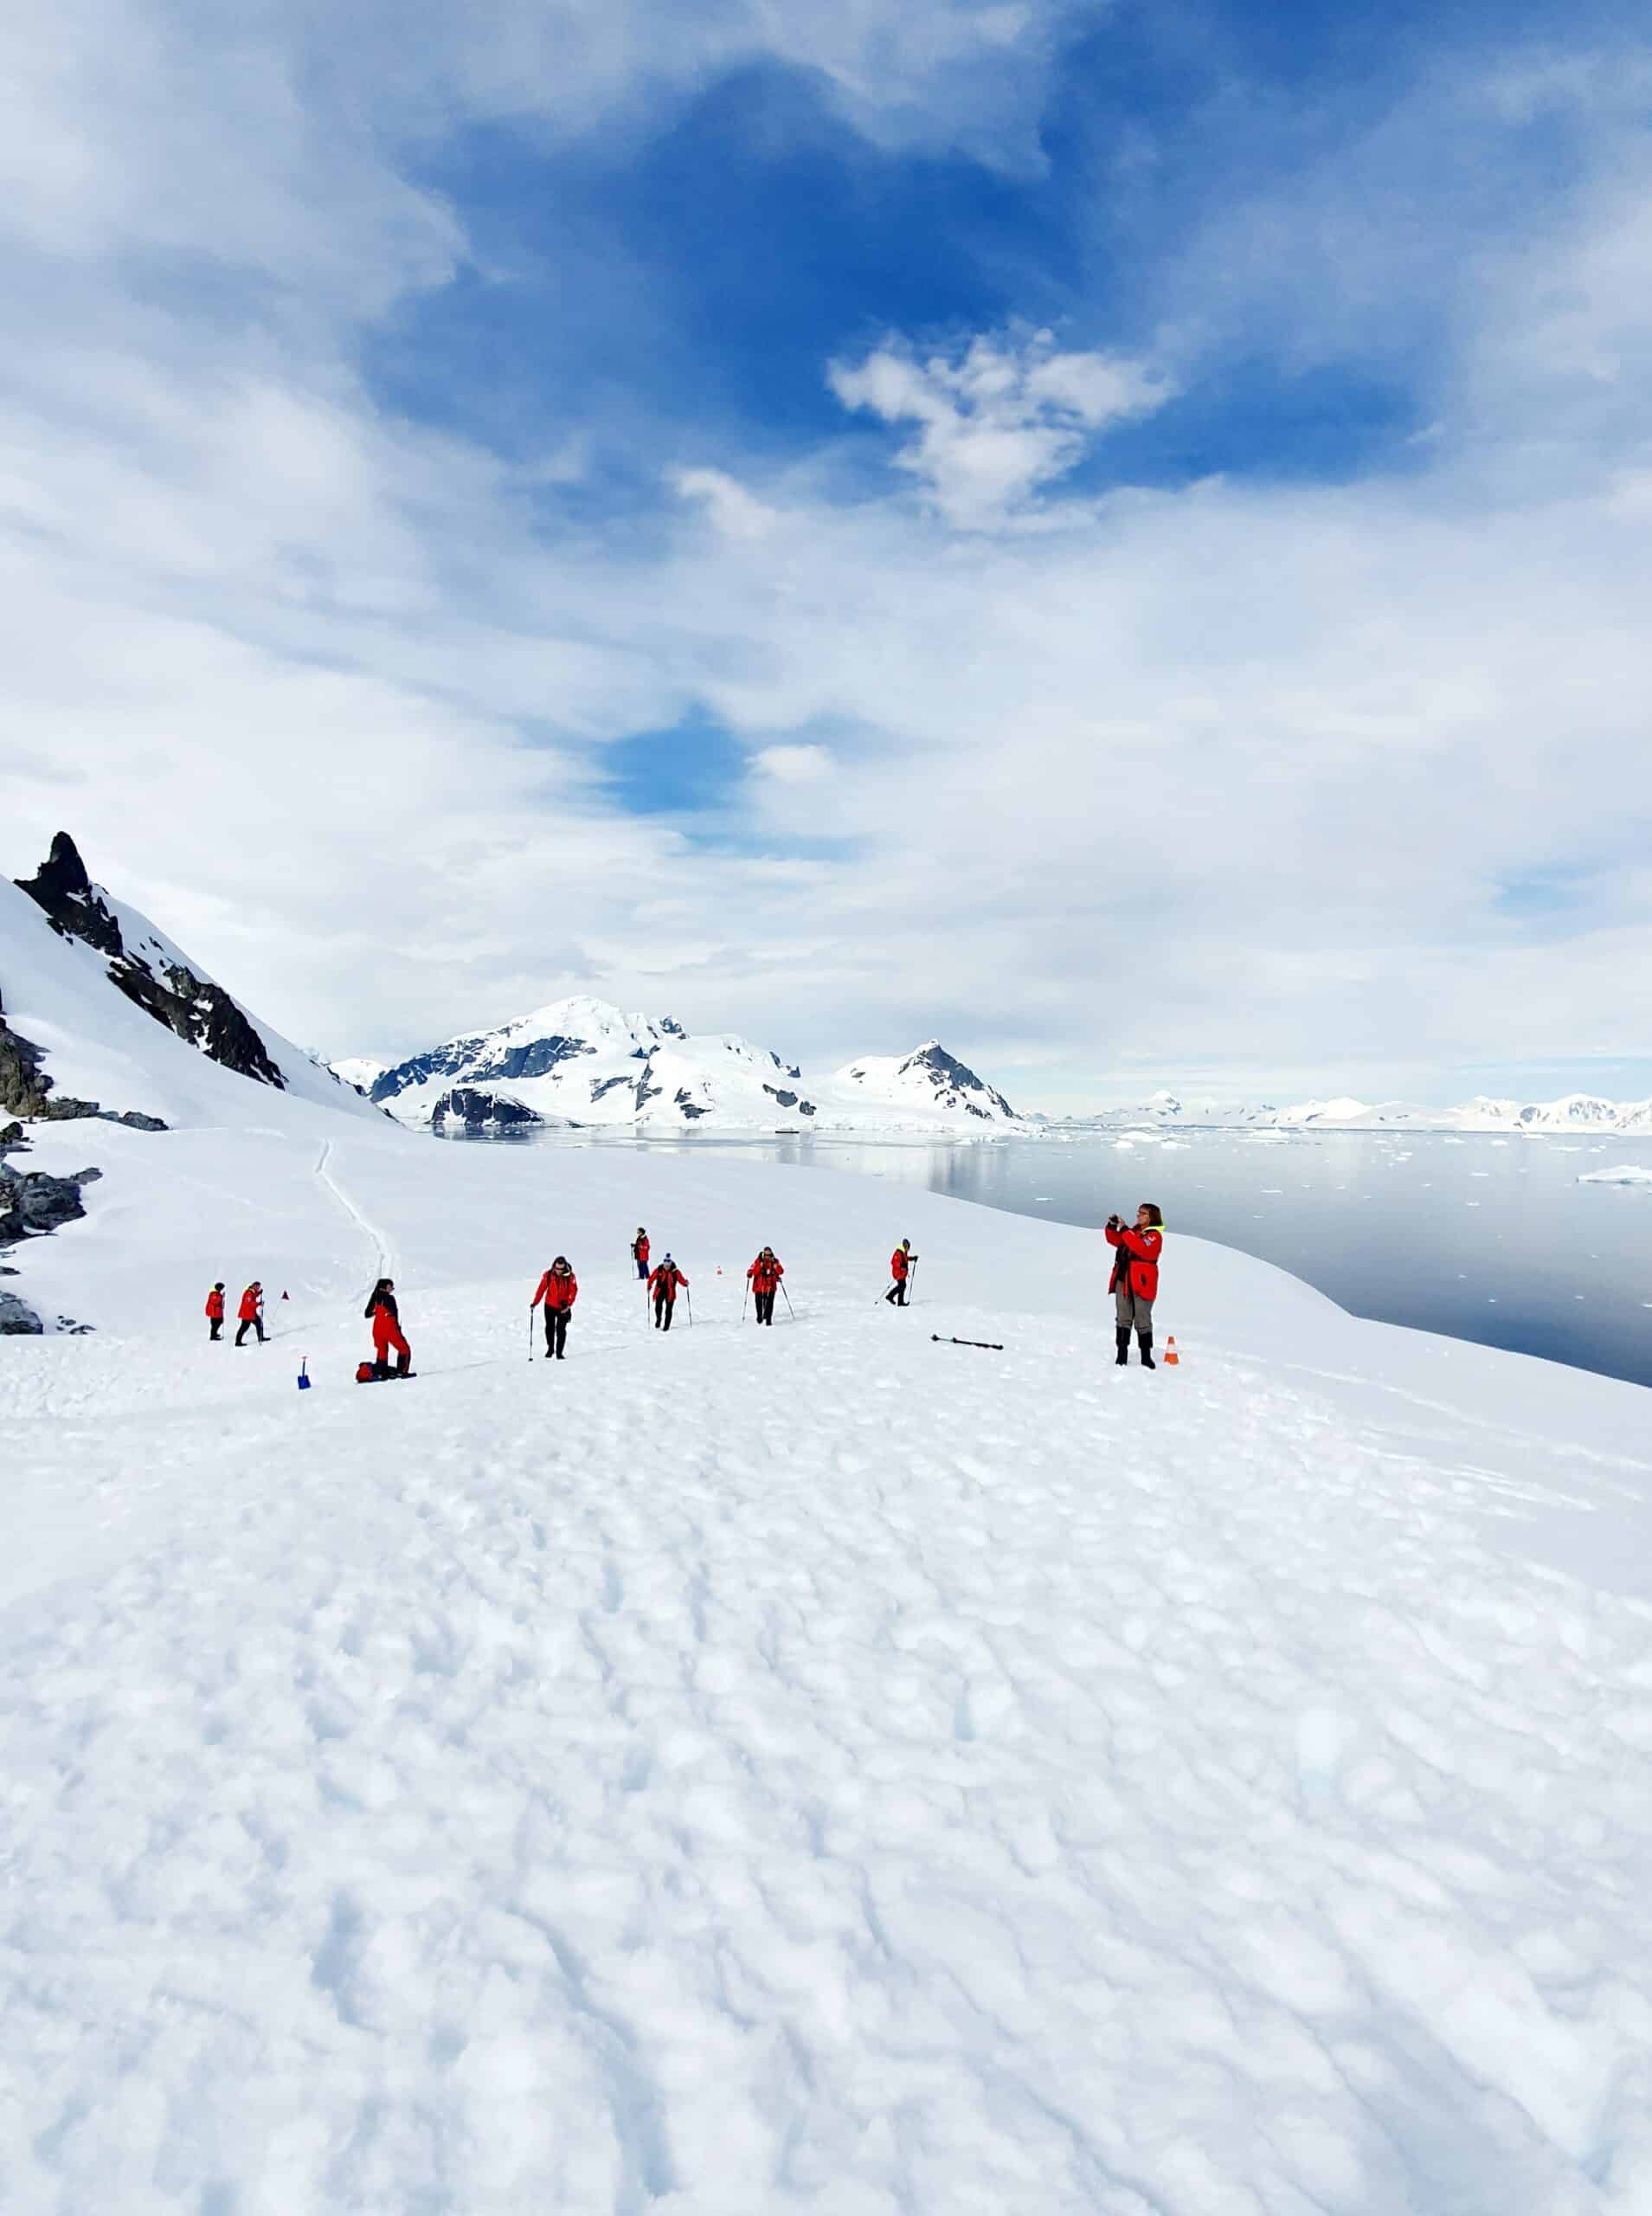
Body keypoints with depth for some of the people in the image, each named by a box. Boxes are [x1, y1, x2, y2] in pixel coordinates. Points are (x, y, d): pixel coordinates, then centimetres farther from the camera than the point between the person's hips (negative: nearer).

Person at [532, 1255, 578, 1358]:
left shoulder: (570, 1276, -12)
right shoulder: (548, 1275, -10)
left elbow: (573, 1291, -11)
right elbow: (542, 1289, -8)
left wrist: (568, 1305, -21)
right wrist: (535, 1302, -15)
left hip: (563, 1308, -1)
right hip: (550, 1306, 1)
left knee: (561, 1330, -4)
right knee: (550, 1328, 8)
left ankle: (559, 1353, 7)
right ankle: (550, 1348, 31)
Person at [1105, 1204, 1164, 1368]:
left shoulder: (1154, 1235, -7)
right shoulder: (1133, 1232, 17)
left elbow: (1140, 1248, -23)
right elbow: (1115, 1240, 20)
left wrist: (1124, 1229, -22)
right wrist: (1112, 1226, 2)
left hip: (1142, 1282, -7)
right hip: (1124, 1280, 7)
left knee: (1142, 1321, -2)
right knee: (1123, 1319, 7)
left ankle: (1146, 1358, 6)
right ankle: (1122, 1354, 11)